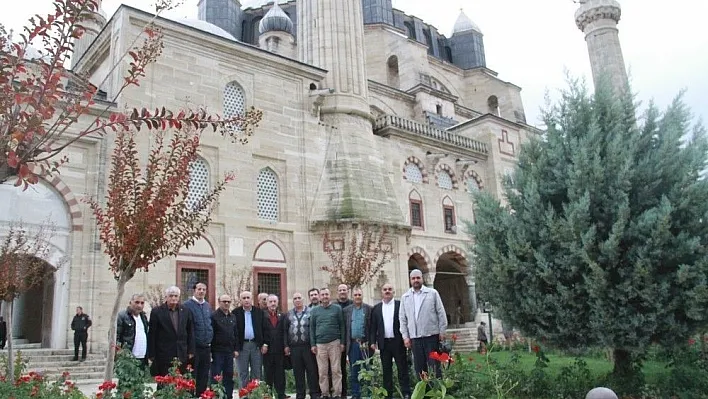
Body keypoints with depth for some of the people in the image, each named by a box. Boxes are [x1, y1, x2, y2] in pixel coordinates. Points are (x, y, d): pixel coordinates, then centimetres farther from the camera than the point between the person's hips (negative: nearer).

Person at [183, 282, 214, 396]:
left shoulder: (208, 306, 11)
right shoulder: (187, 305, -9)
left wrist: (210, 339, 13)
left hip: (206, 347, 6)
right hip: (194, 347, -6)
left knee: (204, 376, 13)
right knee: (191, 377, 2)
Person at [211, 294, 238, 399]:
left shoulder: (233, 317, 13)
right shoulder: (214, 316, -6)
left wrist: (235, 349, 10)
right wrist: (209, 350, -13)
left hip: (229, 351, 6)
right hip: (217, 351, -6)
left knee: (229, 375, 10)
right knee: (216, 376, -1)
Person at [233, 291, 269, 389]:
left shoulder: (259, 312, 6)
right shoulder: (235, 313, 1)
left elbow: (264, 329, 7)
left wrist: (265, 344, -2)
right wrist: (235, 348, -8)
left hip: (257, 345, 2)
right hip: (242, 346, -2)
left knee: (257, 373, 6)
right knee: (243, 374, 4)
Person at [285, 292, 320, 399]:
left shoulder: (310, 312, 4)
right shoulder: (289, 314, 13)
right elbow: (285, 331, 13)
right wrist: (286, 345, 6)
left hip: (308, 346, -2)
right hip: (294, 347, 3)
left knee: (312, 370, -1)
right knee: (298, 372, 7)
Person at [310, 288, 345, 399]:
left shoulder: (337, 308, 3)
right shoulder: (314, 311, 8)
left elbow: (342, 326, 4)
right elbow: (312, 328, 9)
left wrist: (342, 342, -1)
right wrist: (312, 344, 3)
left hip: (335, 343, -1)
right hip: (320, 344, 1)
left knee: (336, 370, 0)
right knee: (322, 371, 4)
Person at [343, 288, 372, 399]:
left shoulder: (369, 309, 2)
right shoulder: (347, 310, 8)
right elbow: (344, 327, 6)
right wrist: (344, 343, 0)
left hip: (365, 343, -2)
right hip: (353, 344, 2)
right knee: (354, 372, 8)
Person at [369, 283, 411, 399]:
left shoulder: (400, 305, 1)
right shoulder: (376, 308, 8)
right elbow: (372, 326, 8)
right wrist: (372, 341, 1)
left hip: (398, 342, -2)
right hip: (384, 343, 3)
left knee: (402, 368, 2)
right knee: (386, 370, 8)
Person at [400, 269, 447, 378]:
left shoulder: (432, 293, 4)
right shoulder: (405, 297, 10)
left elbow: (441, 313, 3)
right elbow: (402, 318, 9)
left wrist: (442, 331, -3)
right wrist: (405, 336, 2)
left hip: (432, 335, -2)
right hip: (414, 337, 2)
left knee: (434, 365, 1)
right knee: (419, 368, 6)